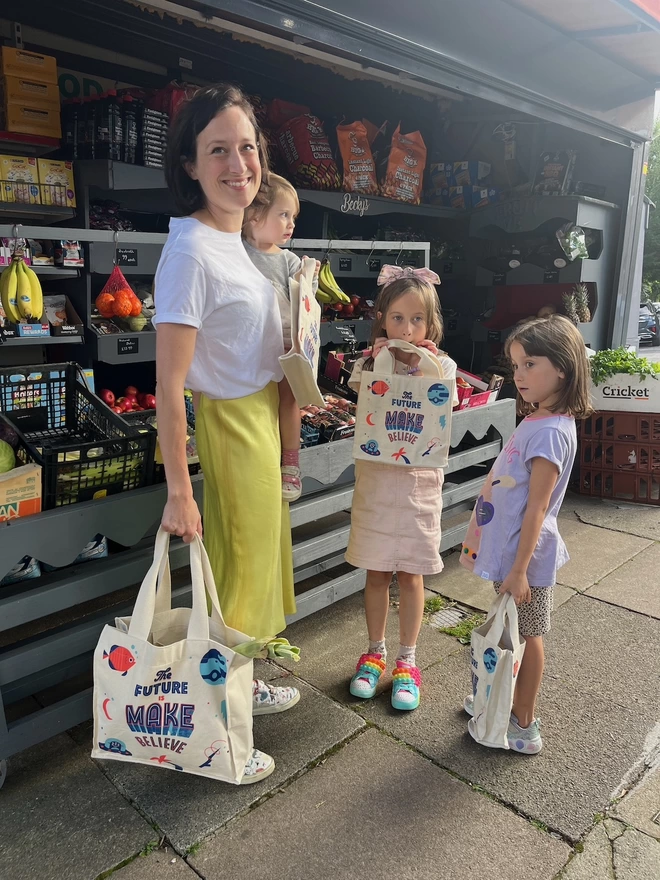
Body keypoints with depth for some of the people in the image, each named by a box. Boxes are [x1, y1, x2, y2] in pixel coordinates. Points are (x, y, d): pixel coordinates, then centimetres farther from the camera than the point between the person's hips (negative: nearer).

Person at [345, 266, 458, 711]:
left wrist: (425, 372, -18)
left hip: (419, 481, -1)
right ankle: (375, 653, 30)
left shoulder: (442, 367, -2)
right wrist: (378, 362, -16)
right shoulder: (368, 364, 0)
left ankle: (407, 662, 25)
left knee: (411, 573, 9)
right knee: (377, 572, 12)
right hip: (375, 479, 1)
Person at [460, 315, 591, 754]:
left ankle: (524, 726, 24)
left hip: (525, 553, -8)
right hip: (508, 547, 8)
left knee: (525, 636, 7)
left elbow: (536, 509, -23)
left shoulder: (551, 431, -23)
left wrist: (519, 569, -21)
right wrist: (479, 540, 19)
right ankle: (507, 701, 40)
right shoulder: (535, 421, 6)